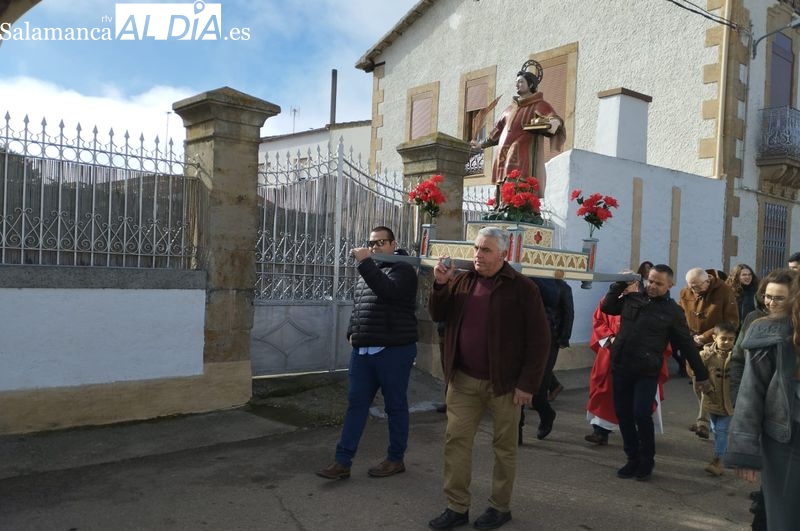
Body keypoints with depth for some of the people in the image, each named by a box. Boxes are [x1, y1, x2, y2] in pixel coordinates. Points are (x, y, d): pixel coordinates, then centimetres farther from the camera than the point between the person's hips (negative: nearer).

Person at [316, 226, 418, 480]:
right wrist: (352, 332, 12)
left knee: (395, 406, 6)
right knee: (356, 405, 7)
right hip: (362, 350, 7)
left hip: (394, 350, -7)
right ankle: (342, 462, 11)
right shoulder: (367, 272, 17)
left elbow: (388, 291, -27)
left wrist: (365, 262, -27)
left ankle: (395, 459, 21)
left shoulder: (403, 270, -6)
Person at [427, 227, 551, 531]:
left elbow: (539, 338, -9)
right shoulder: (462, 281, 6)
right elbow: (438, 316, 8)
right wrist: (440, 285, -9)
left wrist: (528, 383, -12)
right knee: (455, 440, 6)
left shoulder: (522, 288, -8)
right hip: (463, 380, 4)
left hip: (503, 383, -4)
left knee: (504, 446, 9)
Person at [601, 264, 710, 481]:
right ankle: (633, 459, 22)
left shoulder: (672, 311, -1)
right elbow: (607, 307, 17)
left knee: (641, 415, -11)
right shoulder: (632, 299, 7)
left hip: (647, 372, -4)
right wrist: (619, 285, 7)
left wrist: (701, 374, 8)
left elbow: (687, 345, 5)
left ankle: (646, 461, 12)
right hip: (620, 367, 4)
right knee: (623, 414, 7)